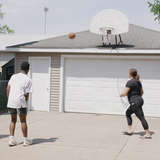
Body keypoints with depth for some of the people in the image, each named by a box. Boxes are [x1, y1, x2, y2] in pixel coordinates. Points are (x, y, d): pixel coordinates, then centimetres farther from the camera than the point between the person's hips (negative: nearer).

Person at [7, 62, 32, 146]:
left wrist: (9, 100, 13)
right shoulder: (28, 80, -4)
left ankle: (11, 139, 10)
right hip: (21, 103, -4)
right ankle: (26, 140, 18)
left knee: (13, 120, 16)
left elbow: (8, 89, 6)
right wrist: (26, 104, 7)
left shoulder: (13, 76, 10)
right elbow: (26, 94, -6)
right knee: (23, 121, 9)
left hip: (11, 102, 4)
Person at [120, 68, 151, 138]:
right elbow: (142, 92, 21)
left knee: (141, 117, -7)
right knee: (128, 113, 21)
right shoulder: (138, 82, 13)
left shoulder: (130, 82, -13)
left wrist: (121, 95, 5)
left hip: (134, 102, -9)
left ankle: (148, 134, -5)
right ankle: (129, 130, 18)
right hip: (140, 100, 9)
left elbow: (125, 93, -16)